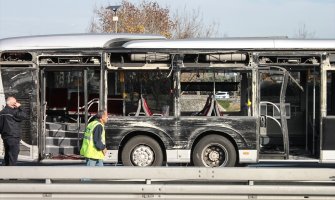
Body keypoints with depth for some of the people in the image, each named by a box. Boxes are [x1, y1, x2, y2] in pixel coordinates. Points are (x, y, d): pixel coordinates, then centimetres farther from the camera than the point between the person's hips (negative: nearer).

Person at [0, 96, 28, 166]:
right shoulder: (13, 111, -14)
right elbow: (25, 116, -12)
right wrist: (19, 108, -5)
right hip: (13, 137, -8)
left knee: (7, 155, 15)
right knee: (13, 155, -6)